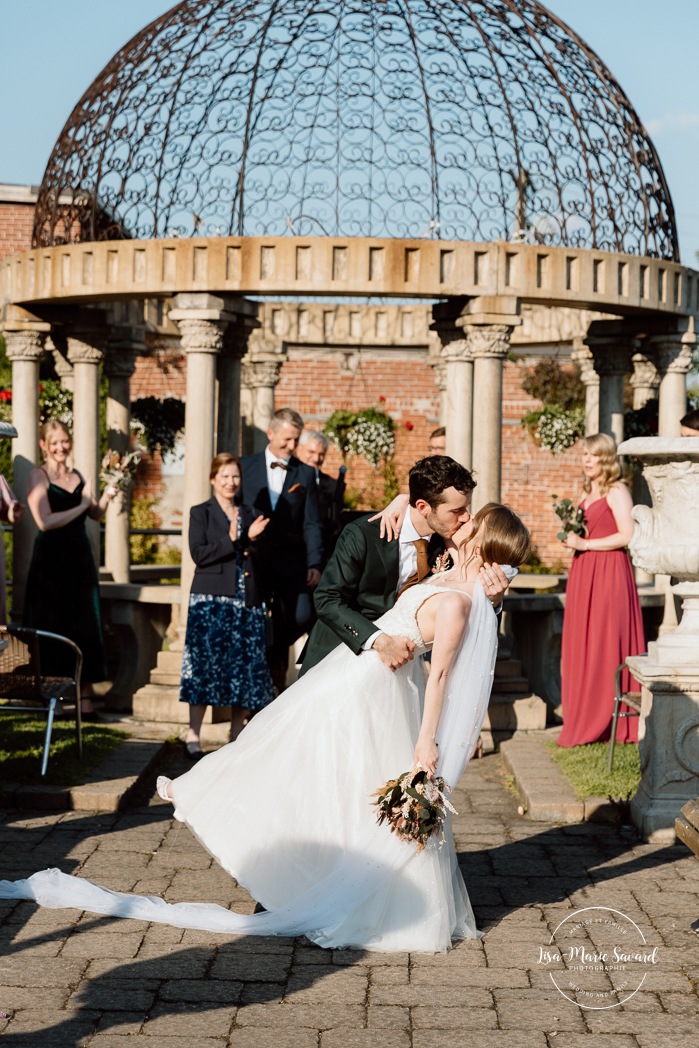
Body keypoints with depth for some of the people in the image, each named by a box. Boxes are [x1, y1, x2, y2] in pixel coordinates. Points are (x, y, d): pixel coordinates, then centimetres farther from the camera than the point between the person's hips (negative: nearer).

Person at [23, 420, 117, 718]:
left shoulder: (77, 477, 13)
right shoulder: (38, 476, -6)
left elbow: (96, 515, 13)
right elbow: (45, 521, -17)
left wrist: (106, 497, -6)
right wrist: (81, 506, -11)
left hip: (80, 559, 6)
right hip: (50, 561, -5)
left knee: (84, 629, 3)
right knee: (50, 630, -1)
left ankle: (85, 700, 5)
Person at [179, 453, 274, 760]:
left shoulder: (249, 515, 17)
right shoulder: (200, 513, 5)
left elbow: (257, 561, 14)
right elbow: (199, 554, -7)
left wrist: (252, 539, -4)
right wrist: (231, 540, -15)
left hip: (246, 602, 4)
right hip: (210, 601, -4)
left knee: (245, 665, 2)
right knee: (205, 662, -9)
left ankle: (237, 733, 10)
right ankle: (193, 736, -7)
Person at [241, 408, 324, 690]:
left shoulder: (305, 473, 7)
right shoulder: (246, 466, 5)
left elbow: (311, 523, 3)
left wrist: (315, 564, -7)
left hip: (291, 561, 1)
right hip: (254, 560, -1)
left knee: (301, 617, -9)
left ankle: (275, 655, 21)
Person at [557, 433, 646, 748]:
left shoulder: (616, 491, -7)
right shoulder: (587, 492, 18)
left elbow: (626, 535, -15)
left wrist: (584, 544, -14)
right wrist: (570, 531, 8)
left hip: (608, 573, -8)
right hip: (583, 574, 8)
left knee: (605, 647, -6)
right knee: (582, 648, 6)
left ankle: (604, 725, -1)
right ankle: (585, 723, 11)